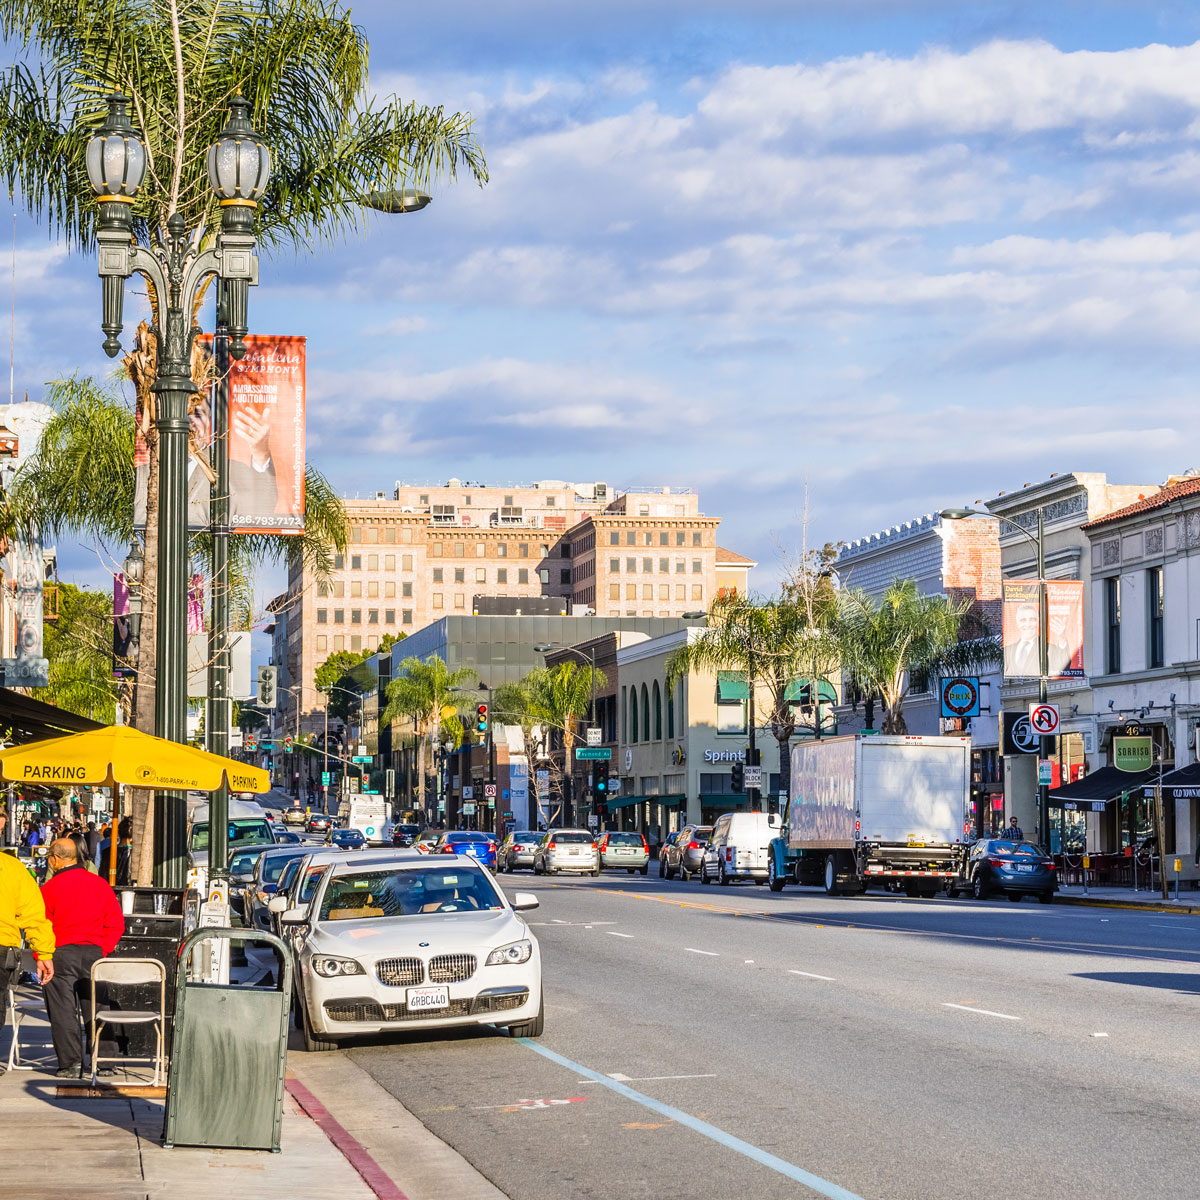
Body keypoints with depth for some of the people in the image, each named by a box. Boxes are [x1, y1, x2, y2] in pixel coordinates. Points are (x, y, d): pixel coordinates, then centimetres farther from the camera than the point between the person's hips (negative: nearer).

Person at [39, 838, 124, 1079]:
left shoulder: (50, 888, -5)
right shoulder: (101, 885, 7)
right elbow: (116, 923, 6)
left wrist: (42, 958, 5)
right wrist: (103, 950, 9)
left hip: (61, 954, -4)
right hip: (94, 954, 4)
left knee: (63, 1012, 1)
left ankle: (71, 1063, -2)